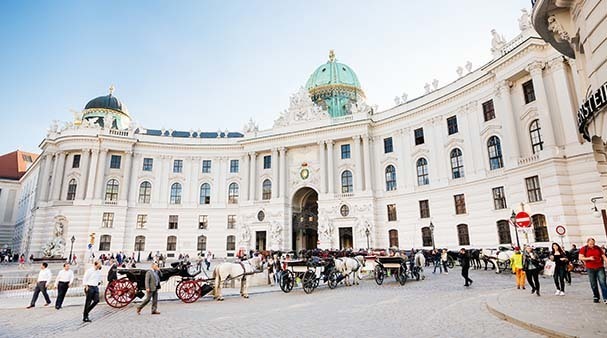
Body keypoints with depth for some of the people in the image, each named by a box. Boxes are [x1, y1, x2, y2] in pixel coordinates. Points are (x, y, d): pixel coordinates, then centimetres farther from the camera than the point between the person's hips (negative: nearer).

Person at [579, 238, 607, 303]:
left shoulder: (598, 248, 9)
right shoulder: (584, 249, 1)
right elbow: (580, 257, -4)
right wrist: (589, 258, -19)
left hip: (600, 268, 1)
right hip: (590, 269, -1)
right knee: (593, 284, 6)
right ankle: (596, 297, 18)